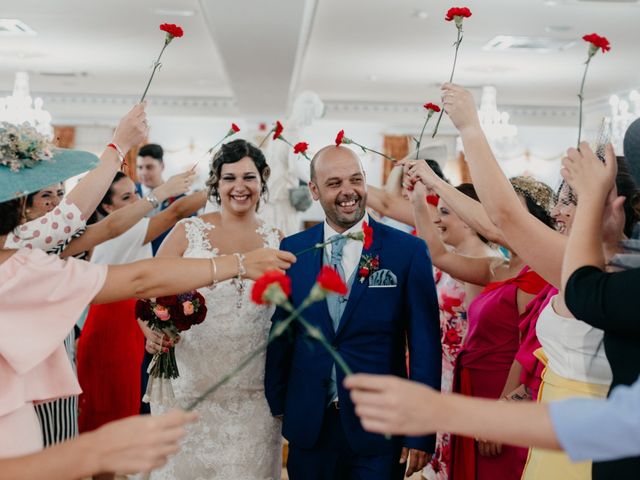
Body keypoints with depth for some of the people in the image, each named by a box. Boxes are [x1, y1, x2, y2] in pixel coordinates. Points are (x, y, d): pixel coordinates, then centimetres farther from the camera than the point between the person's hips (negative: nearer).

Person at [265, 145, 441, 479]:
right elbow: (281, 333, 7)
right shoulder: (292, 249, 2)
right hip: (307, 428, 2)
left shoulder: (409, 251, -6)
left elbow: (425, 346, -6)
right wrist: (277, 406, 6)